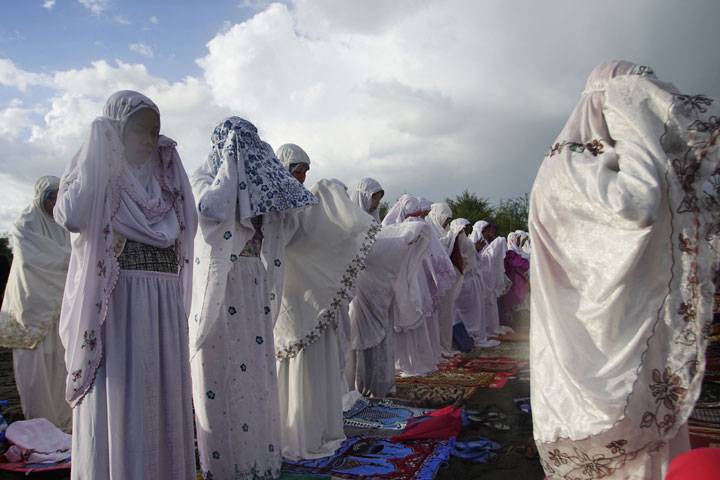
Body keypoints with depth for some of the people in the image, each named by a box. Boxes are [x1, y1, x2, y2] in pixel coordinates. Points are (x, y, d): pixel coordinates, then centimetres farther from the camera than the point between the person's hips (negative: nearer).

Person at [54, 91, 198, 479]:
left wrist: (170, 165, 11)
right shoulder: (91, 171, 2)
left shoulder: (162, 177, 17)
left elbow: (188, 224, 10)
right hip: (114, 303, -5)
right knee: (115, 402, -4)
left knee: (162, 399, 8)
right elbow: (70, 216, -18)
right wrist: (99, 150, -9)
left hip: (163, 307, 5)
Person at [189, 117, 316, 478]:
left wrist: (262, 163, 6)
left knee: (256, 370, 10)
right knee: (222, 371, 0)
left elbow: (286, 204, 9)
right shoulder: (204, 177, -2)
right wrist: (230, 164, -12)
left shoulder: (254, 180, 15)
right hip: (220, 285, -6)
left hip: (254, 284, 6)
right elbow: (213, 210, -22)